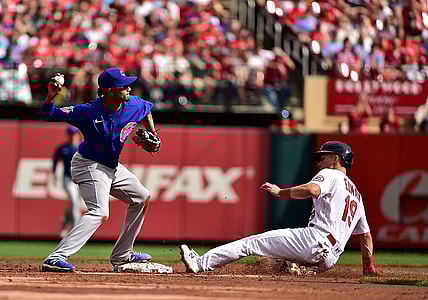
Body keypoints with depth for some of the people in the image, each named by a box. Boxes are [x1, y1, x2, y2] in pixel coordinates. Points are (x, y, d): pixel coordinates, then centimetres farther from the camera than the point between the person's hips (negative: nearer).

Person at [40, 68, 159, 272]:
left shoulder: (134, 105, -11)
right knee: (99, 212, -27)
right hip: (89, 166, -9)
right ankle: (56, 258, -37)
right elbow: (47, 115, -26)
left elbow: (147, 109, 17)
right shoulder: (89, 111, -27)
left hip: (112, 167, 9)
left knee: (141, 197, 19)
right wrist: (51, 96, -43)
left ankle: (121, 256, 26)